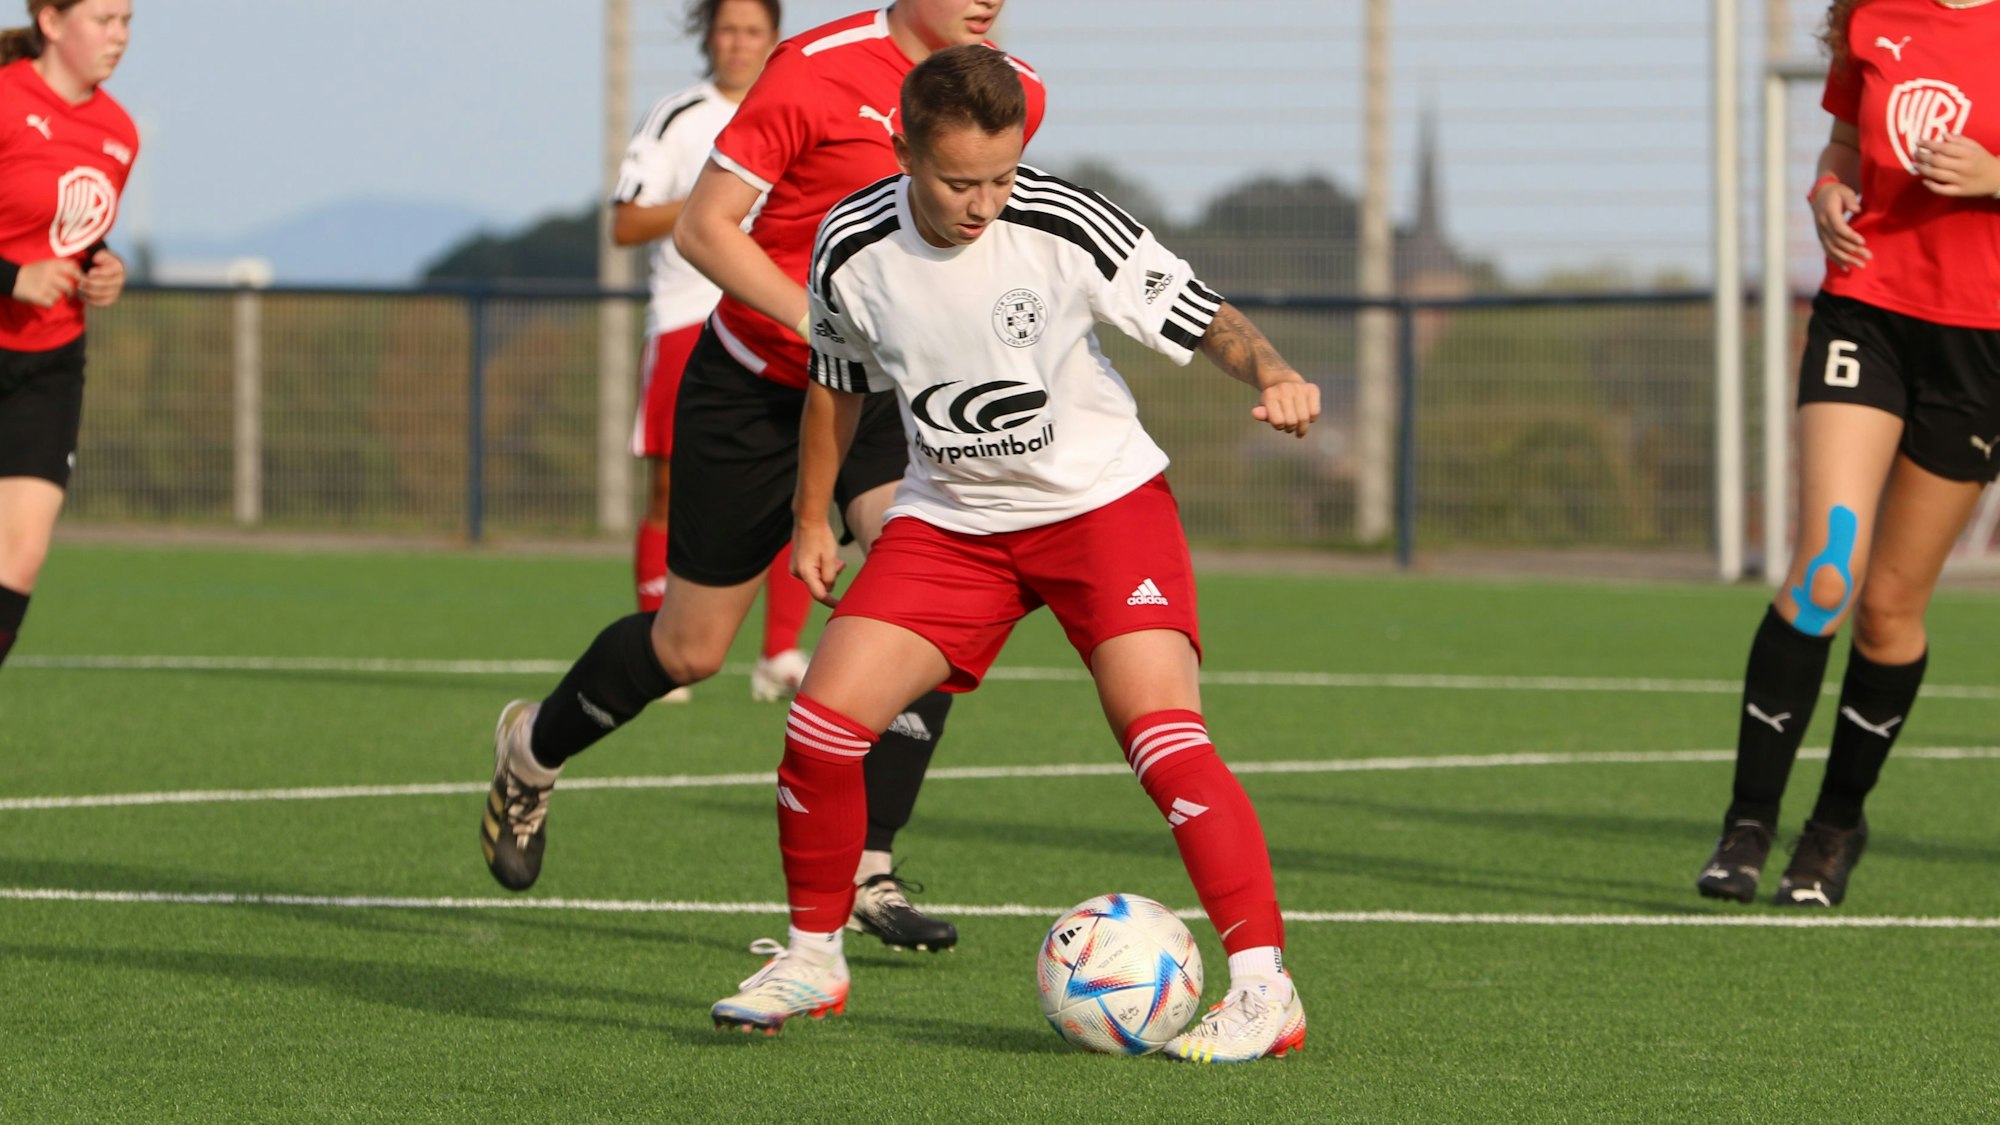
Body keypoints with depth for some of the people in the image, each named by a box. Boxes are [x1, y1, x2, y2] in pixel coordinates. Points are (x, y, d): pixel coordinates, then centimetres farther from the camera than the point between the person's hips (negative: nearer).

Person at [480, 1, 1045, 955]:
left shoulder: (1012, 94, -2)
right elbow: (702, 227, -18)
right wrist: (819, 319, -28)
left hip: (886, 394, 4)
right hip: (755, 385, -4)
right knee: (690, 649, 6)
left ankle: (868, 873, -10)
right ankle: (534, 750, 37)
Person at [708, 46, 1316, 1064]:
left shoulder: (1067, 229, -20)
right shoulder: (853, 249, -10)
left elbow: (1203, 319, -12)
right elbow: (838, 380, 9)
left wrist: (1272, 375, -32)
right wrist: (812, 517, 15)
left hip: (1102, 500, -3)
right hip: (950, 520, 3)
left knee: (1161, 735, -21)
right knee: (823, 720, -9)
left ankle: (1263, 989, -18)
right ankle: (813, 957, 13)